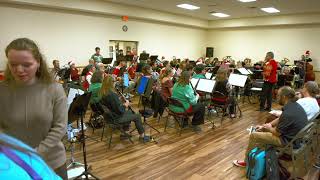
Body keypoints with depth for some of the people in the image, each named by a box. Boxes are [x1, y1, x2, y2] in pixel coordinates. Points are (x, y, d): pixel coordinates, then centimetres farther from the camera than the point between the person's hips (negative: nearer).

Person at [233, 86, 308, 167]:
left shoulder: (288, 113, -31)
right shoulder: (295, 105, -1)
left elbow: (277, 133, -20)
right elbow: (280, 119, 11)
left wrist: (269, 128, 2)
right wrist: (264, 126, 9)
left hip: (288, 140, -9)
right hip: (295, 136, 9)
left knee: (253, 135, -2)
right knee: (261, 131, 21)